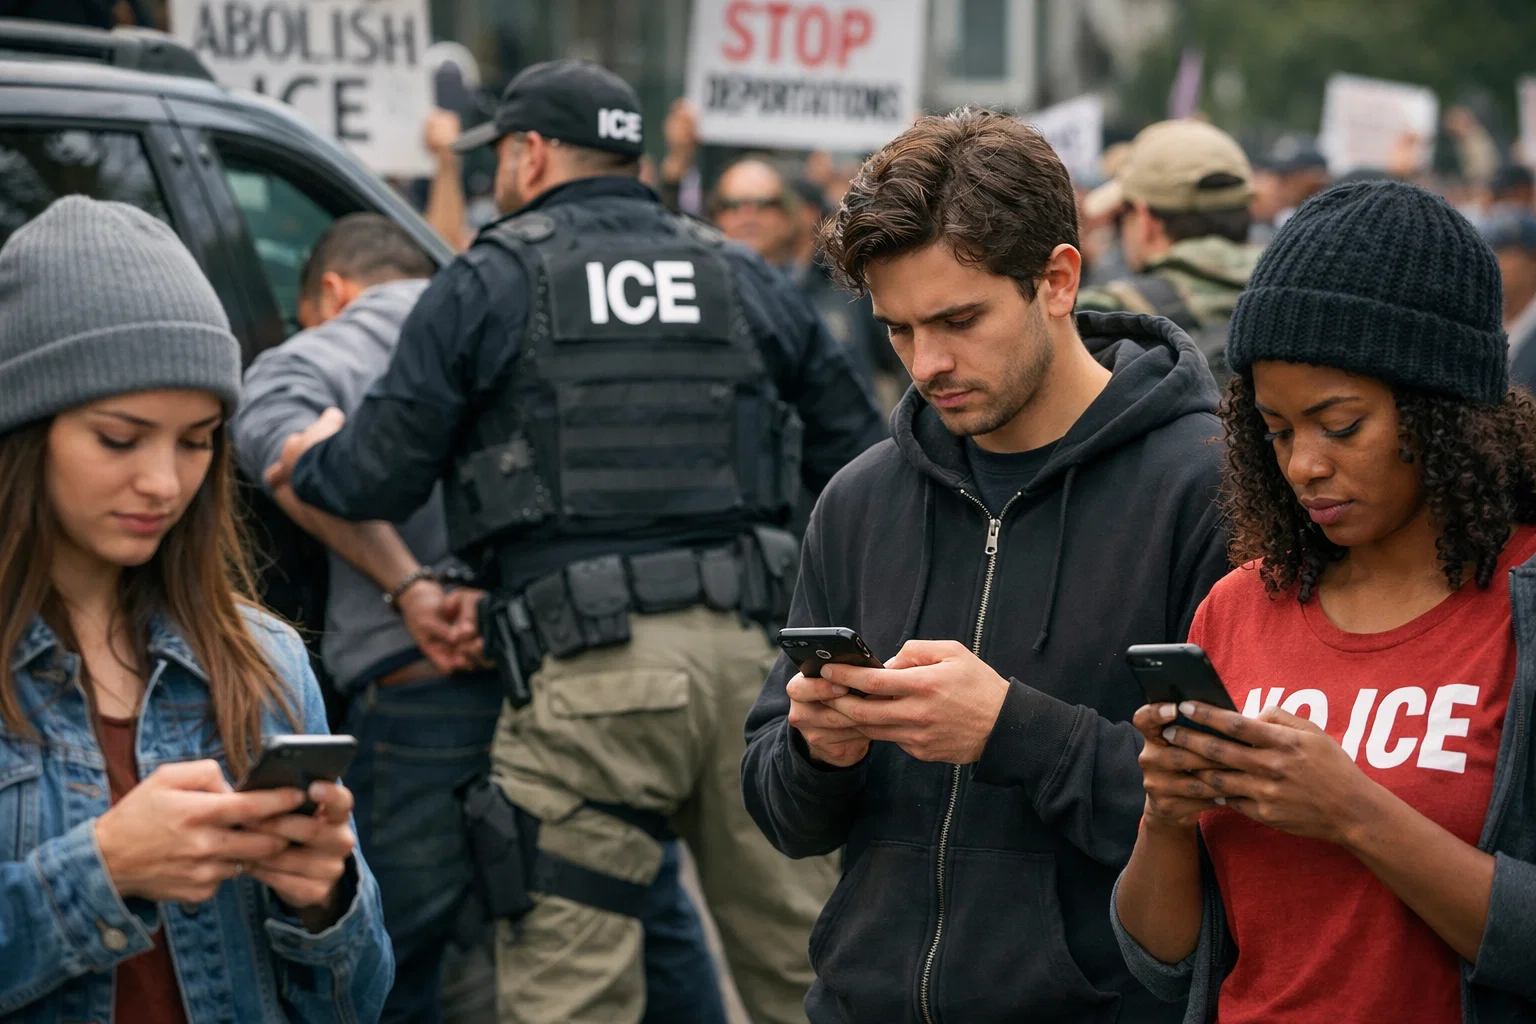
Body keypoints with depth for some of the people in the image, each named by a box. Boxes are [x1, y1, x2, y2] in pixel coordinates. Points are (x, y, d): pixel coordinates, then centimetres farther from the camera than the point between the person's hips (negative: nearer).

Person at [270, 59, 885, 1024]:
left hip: (590, 669, -4)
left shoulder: (490, 283, 5)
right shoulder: (746, 278, 16)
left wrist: (310, 463, 23)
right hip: (754, 653, 4)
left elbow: (376, 482, 2)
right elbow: (860, 461, 17)